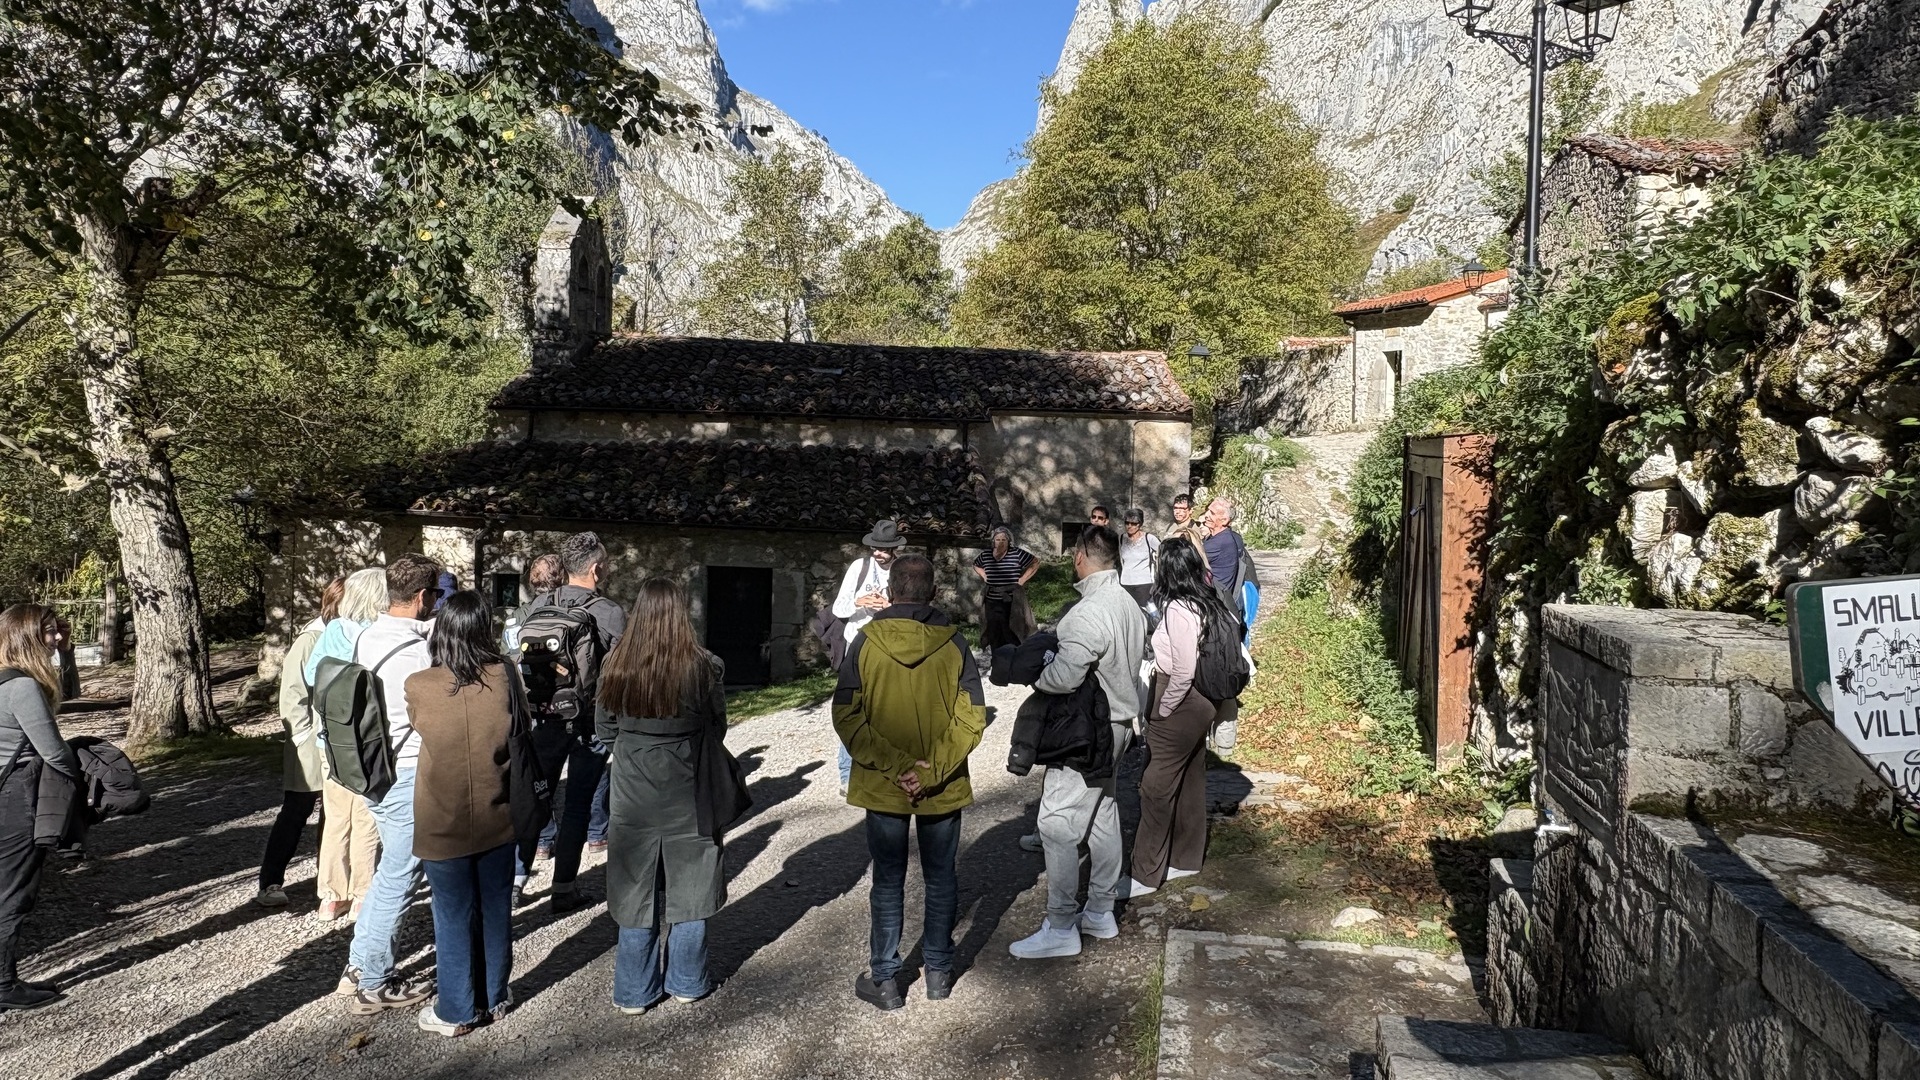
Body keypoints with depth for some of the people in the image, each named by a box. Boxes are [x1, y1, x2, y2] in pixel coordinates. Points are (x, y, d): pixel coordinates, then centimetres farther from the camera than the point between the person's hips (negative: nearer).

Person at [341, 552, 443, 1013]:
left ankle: (360, 959, 33)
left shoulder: (367, 637, 5)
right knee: (397, 879, 3)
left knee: (391, 867, 24)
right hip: (407, 773, -9)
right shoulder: (414, 650, -22)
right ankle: (375, 984, 13)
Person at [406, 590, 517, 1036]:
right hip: (496, 819, 2)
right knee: (496, 909, 15)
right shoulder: (502, 676, -12)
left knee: (454, 916, 10)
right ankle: (495, 997, 30)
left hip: (442, 825, -2)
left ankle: (457, 1011, 21)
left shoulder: (419, 686, -15)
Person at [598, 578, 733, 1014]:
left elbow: (603, 728, 2)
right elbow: (717, 729, -2)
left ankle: (635, 992, 24)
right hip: (687, 794, -1)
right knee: (689, 886, 15)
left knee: (637, 890, 14)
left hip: (634, 794, 1)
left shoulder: (616, 666, -10)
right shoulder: (704, 667, -16)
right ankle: (686, 982, 27)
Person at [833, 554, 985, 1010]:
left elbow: (847, 717, -12)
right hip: (943, 788, 1)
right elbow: (972, 718, -12)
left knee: (888, 882, 12)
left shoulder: (865, 642, -9)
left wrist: (893, 766, -13)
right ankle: (939, 972, 27)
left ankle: (885, 979, 20)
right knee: (941, 879, 16)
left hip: (882, 786, 0)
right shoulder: (953, 643, -8)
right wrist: (932, 771, -13)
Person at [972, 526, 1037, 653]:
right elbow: (976, 565, 25)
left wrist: (1022, 579, -6)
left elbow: (1035, 563, 0)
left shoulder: (1017, 553, -7)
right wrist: (984, 576, 8)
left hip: (1011, 603, -4)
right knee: (994, 635, 11)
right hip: (991, 603, 4)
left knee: (1011, 636, -5)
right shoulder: (986, 554, 4)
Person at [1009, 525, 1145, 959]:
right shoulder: (1128, 604, 5)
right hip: (1118, 723, 10)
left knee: (1058, 824, -3)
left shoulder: (1089, 614, -25)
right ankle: (1100, 912, 29)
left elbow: (1064, 676, -33)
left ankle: (1061, 928, 4)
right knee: (1103, 813, 17)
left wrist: (1033, 675, -14)